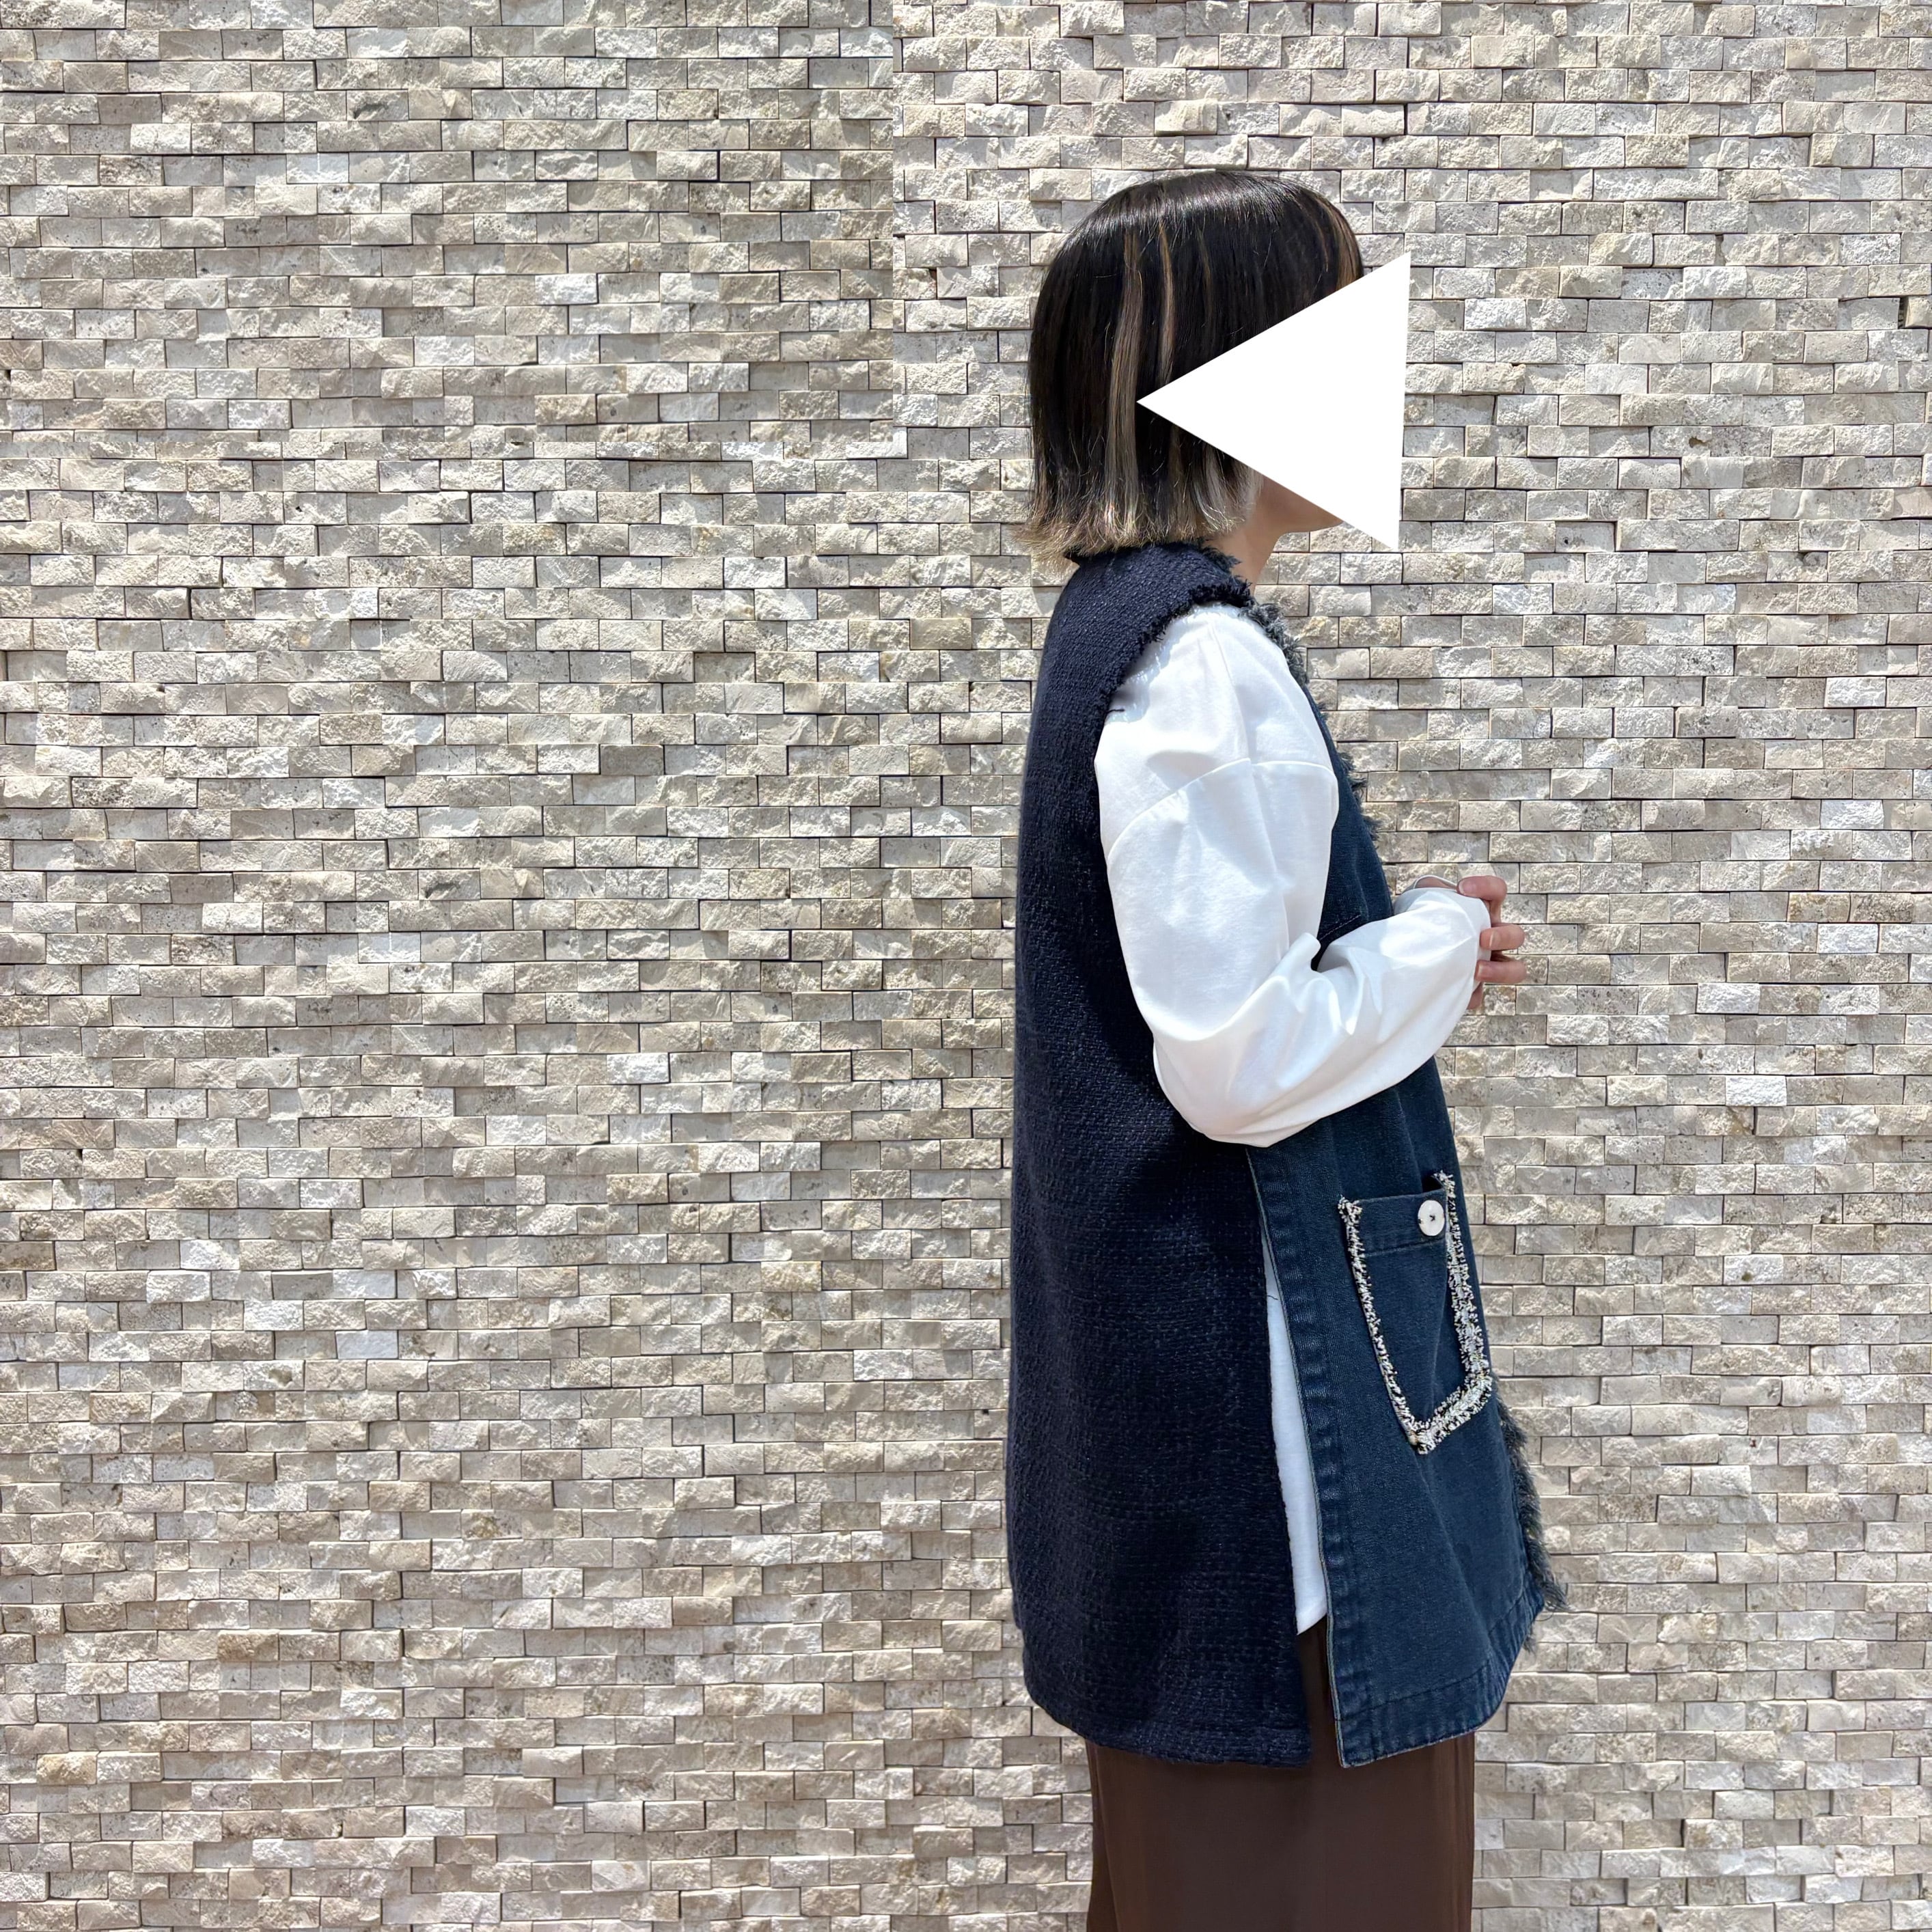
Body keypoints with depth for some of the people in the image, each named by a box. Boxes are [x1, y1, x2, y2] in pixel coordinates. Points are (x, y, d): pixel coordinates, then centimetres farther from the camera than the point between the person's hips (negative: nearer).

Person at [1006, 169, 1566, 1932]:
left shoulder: (1134, 623, 9)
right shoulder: (1204, 664, -21)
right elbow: (1239, 1061, -25)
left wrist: (1411, 952, 5)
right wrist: (1439, 944, -9)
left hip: (1214, 1310, 10)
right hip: (1259, 1343, -10)